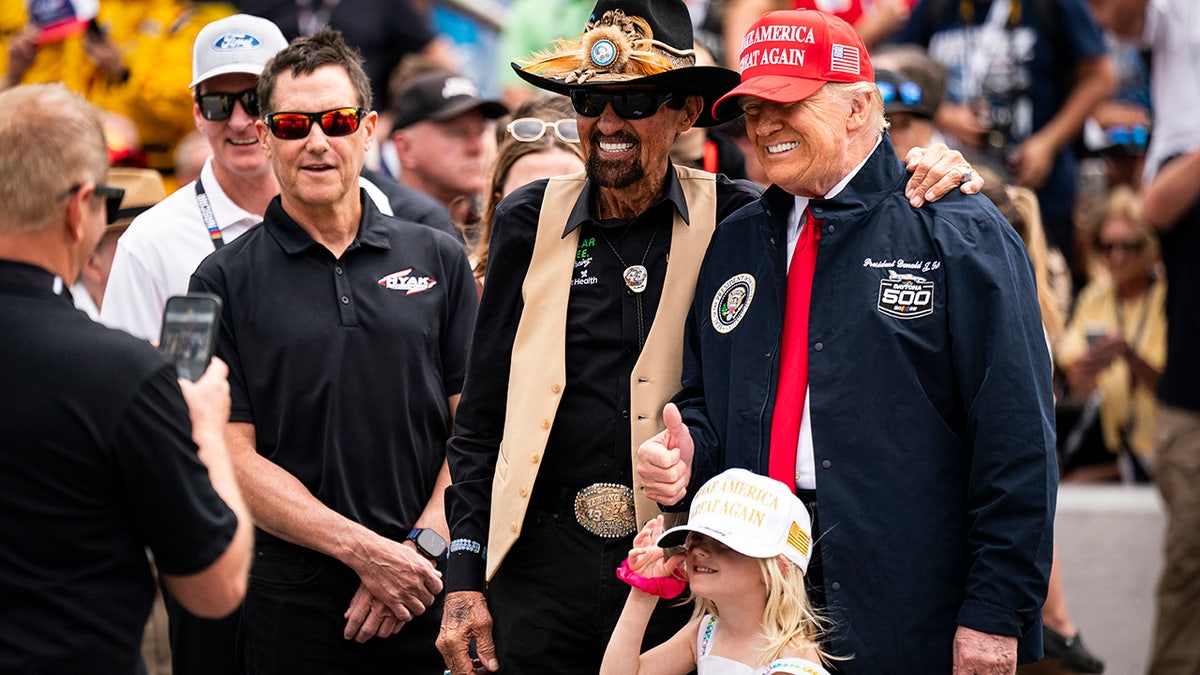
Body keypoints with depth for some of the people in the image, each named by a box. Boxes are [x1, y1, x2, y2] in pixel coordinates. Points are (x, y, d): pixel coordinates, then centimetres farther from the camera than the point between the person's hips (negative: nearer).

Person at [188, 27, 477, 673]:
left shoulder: (438, 258, 8)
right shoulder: (226, 281, 1)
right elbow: (234, 456, -5)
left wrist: (423, 545, -9)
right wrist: (365, 551, -13)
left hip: (431, 594, 2)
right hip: (293, 598, -2)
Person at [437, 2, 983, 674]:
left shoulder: (737, 219, 1)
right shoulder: (531, 221, 5)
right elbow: (482, 416, 8)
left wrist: (920, 187, -16)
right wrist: (464, 577, 3)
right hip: (543, 565, 1)